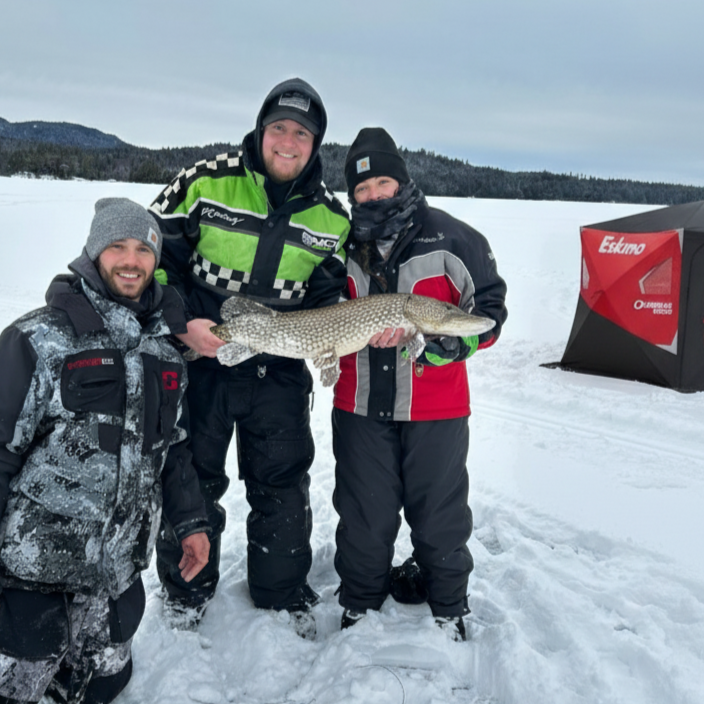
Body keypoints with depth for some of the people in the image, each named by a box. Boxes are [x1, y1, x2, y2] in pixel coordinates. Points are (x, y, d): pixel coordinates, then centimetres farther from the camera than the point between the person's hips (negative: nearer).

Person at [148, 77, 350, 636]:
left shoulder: (332, 216, 1)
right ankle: (186, 592, 36)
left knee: (283, 486, 11)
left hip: (279, 374, 2)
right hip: (199, 360, -1)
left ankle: (284, 594, 33)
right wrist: (181, 323, -14)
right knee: (192, 481, 14)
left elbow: (327, 300, 8)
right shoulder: (206, 182, -7)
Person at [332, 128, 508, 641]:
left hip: (435, 410, -3)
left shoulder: (450, 239, -8)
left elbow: (489, 310, -5)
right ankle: (360, 601, 37)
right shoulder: (345, 244, 4)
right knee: (363, 513, 15)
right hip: (360, 406, 3)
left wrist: (443, 344, -21)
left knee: (438, 512, 12)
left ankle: (448, 605, 36)